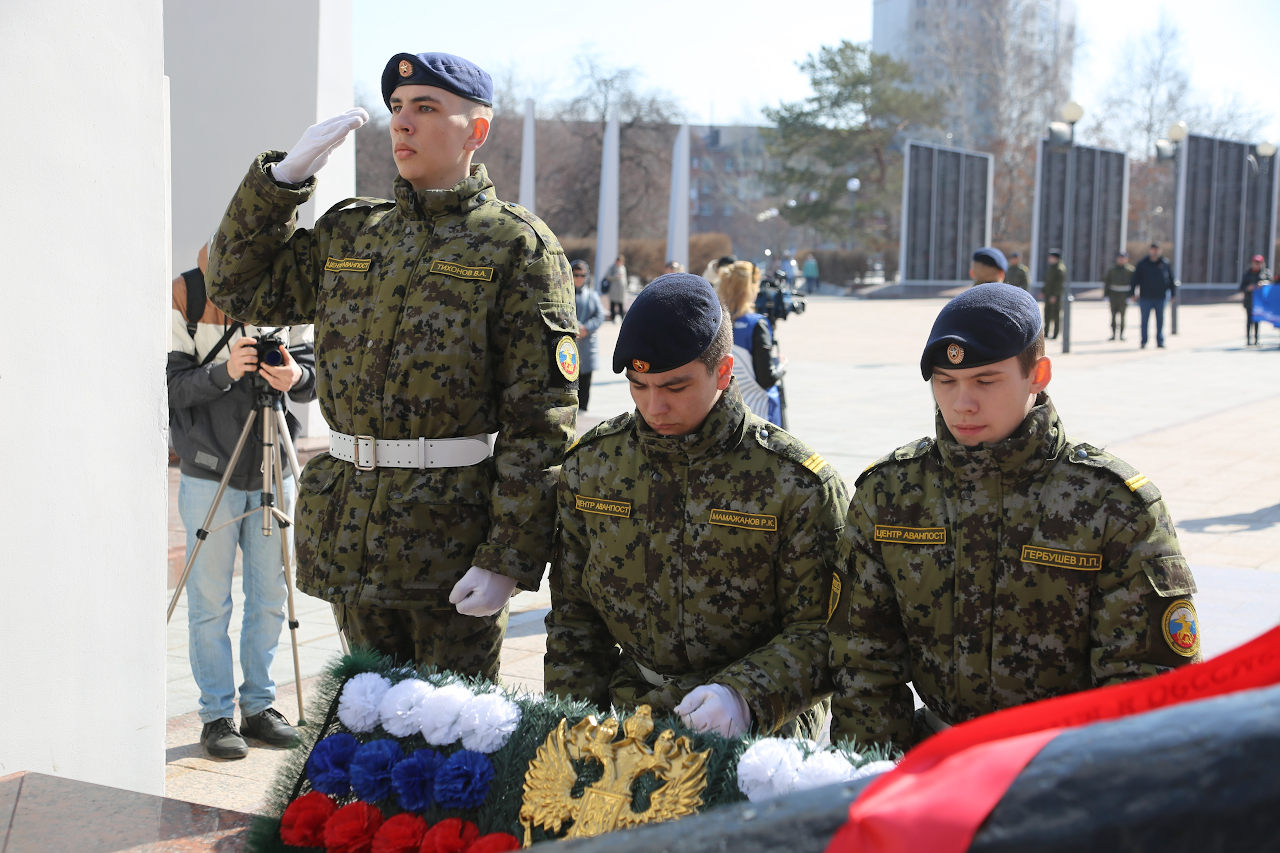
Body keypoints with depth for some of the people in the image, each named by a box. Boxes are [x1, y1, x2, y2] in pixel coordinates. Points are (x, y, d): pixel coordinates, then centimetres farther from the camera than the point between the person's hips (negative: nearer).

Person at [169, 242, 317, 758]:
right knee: (210, 603, 2)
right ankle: (217, 716, 13)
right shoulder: (185, 298, -8)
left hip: (272, 475, 4)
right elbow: (171, 385, -13)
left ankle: (259, 706, 24)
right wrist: (224, 372, -29)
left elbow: (315, 368, -1)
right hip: (209, 478, -4)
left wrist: (297, 376, -23)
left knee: (270, 598, 10)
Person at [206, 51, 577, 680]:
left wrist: (509, 557, -18)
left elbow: (541, 419, -12)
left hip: (451, 537, -5)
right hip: (351, 535, 5)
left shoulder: (518, 247, -7)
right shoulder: (348, 233, 12)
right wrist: (284, 175, 6)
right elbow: (239, 286, 18)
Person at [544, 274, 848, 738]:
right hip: (628, 717, 3)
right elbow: (573, 614, 14)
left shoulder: (798, 485, -8)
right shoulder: (590, 464, 5)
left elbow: (821, 631, -8)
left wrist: (744, 697, -25)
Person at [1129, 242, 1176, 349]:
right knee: (1144, 320, 0)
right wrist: (1132, 293, -4)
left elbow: (1171, 279, 13)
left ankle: (1160, 341, 10)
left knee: (1160, 320, 4)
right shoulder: (1142, 264, 3)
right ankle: (1144, 342, 6)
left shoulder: (1165, 264, 7)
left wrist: (1172, 294, 10)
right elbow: (1134, 279, 3)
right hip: (1145, 297, -1)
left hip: (1160, 297, 1)